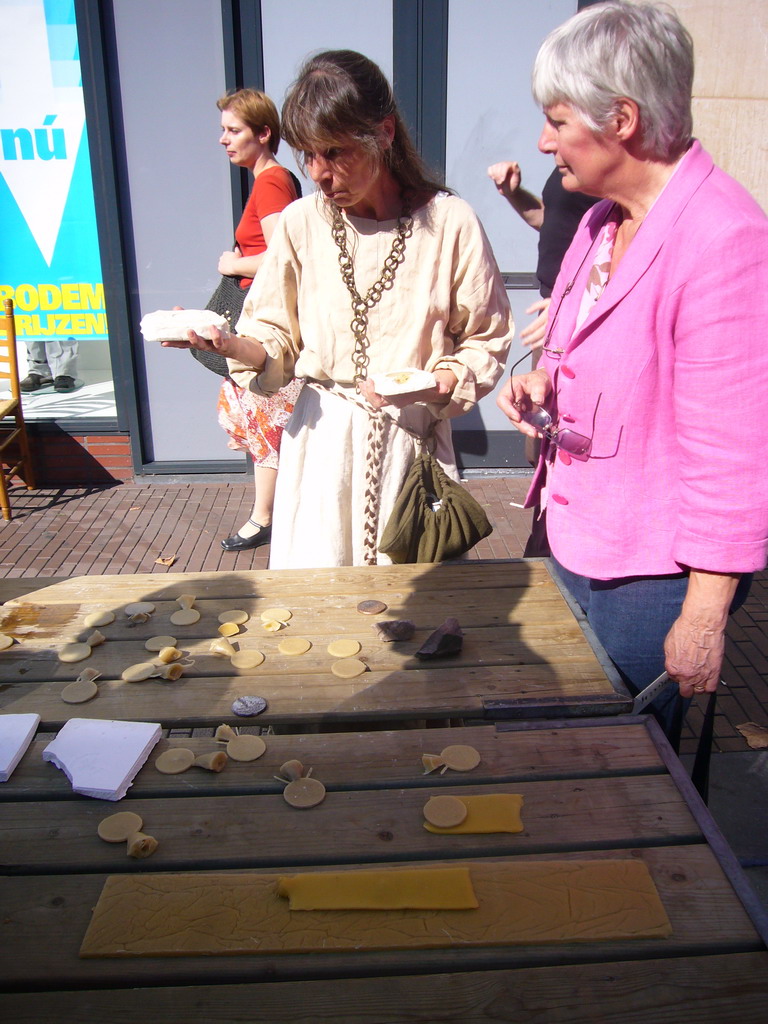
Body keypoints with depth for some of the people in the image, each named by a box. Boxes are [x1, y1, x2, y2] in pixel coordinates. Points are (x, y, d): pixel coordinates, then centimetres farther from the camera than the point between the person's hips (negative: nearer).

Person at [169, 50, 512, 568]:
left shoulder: (449, 222, -5)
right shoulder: (301, 223, 1)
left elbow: (488, 342, 1)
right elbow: (277, 338, 6)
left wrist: (428, 385, -17)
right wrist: (226, 342, -14)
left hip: (413, 438, -1)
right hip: (320, 439, 2)